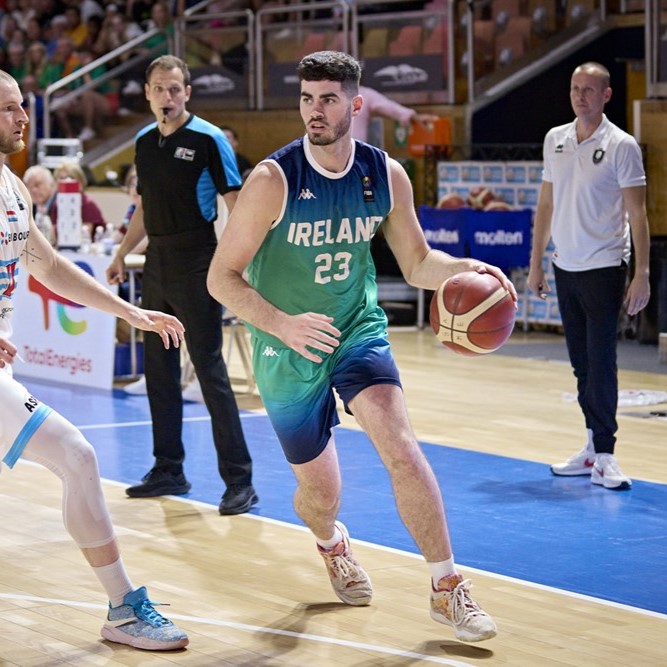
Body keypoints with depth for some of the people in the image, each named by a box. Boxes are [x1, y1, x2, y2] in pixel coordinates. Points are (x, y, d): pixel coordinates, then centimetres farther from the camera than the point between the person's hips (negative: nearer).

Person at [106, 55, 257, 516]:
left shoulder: (208, 139, -8)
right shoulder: (144, 142, 11)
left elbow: (235, 203, -10)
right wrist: (123, 253, 22)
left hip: (197, 266, -7)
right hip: (157, 265, 7)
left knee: (210, 370, -9)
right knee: (159, 370, 11)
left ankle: (240, 481, -6)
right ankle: (169, 471, 22)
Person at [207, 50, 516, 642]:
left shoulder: (386, 176, -7)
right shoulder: (274, 180, -19)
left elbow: (417, 264, 5)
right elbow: (222, 277, -17)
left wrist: (464, 268, -17)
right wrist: (283, 325, -33)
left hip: (358, 332, 2)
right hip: (287, 350, -2)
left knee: (401, 448, -23)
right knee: (320, 489, 10)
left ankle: (448, 587, -11)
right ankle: (332, 544, 49)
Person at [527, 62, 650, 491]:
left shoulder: (621, 146, -7)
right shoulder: (555, 139, 9)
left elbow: (637, 213, -8)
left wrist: (642, 274, -14)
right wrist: (537, 262, 13)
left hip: (604, 268, -5)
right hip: (565, 268, 5)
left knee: (601, 361, -7)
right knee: (582, 362, 9)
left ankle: (604, 455, -3)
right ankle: (594, 449, 15)